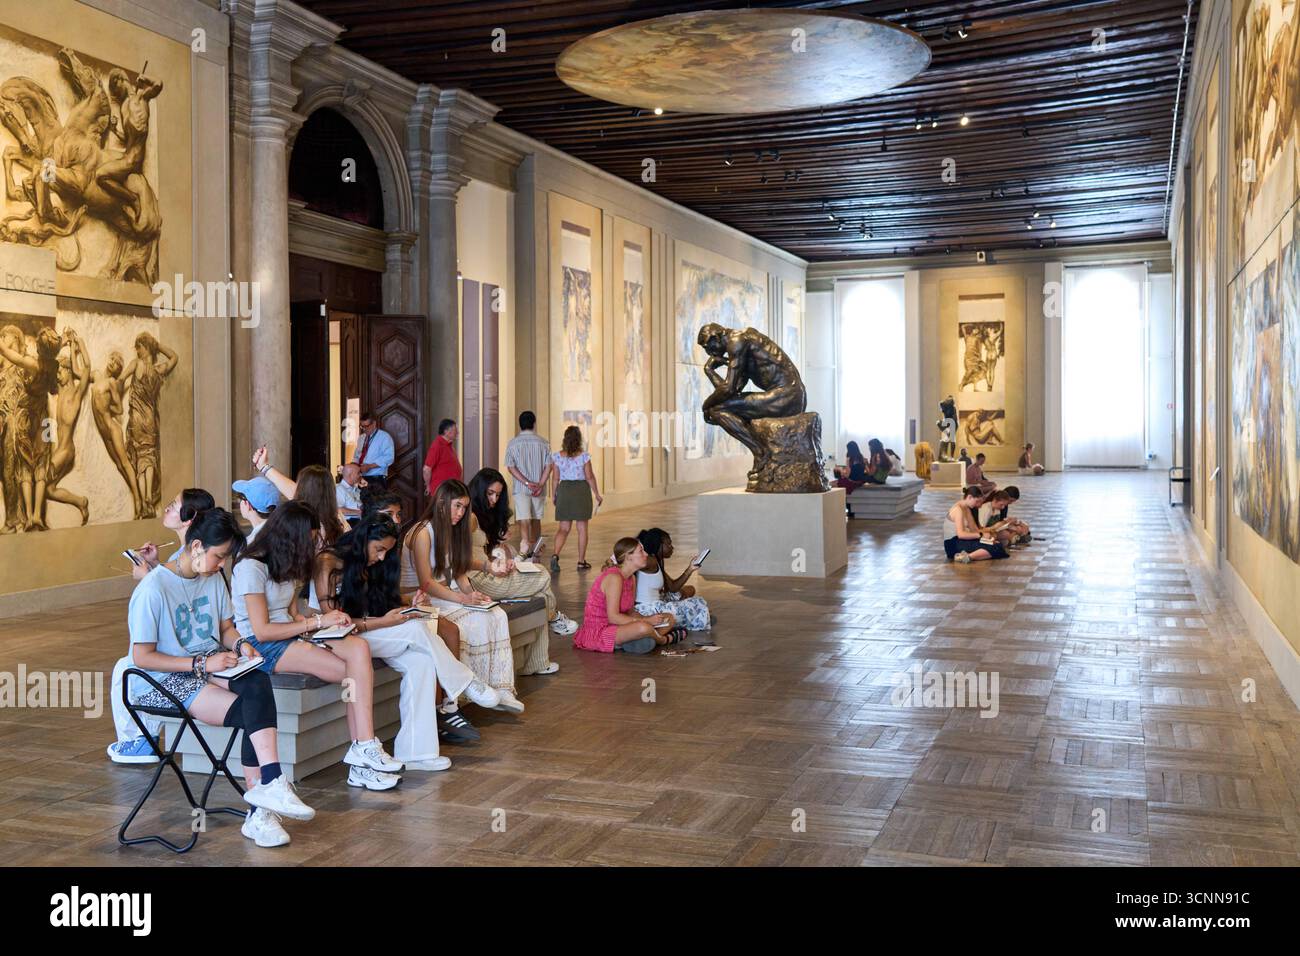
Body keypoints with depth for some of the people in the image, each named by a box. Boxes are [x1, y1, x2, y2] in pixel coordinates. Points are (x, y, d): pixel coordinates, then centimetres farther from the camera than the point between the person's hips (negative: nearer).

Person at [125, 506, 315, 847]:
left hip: (210, 666, 6)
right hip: (164, 681, -6)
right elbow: (142, 657, -15)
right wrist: (201, 663, -20)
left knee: (258, 684, -27)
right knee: (255, 713, -26)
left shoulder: (213, 578, 7)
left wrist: (239, 644, -4)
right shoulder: (153, 589, -15)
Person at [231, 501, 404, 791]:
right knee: (357, 671, -25)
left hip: (289, 637, 8)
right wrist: (317, 621, -13)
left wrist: (329, 621, -4)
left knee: (359, 647, -23)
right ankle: (364, 751, -18)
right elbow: (262, 630, -15)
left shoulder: (286, 566, 19)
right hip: (261, 648, -8)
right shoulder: (251, 568, -9)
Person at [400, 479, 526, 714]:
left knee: (497, 615, -16)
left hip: (445, 594, 8)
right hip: (421, 600, -8)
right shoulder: (422, 532, -15)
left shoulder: (451, 530, 12)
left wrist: (471, 592, -7)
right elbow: (426, 582, -19)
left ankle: (501, 689, -20)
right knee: (477, 620, -28)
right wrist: (462, 598, -23)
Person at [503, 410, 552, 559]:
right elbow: (548, 465, -5)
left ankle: (525, 547, -25)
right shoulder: (543, 442, 2)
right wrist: (540, 485, -10)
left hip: (521, 488, -2)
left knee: (524, 520, -7)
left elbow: (510, 467, -7)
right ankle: (535, 549, 27)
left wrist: (526, 482, -12)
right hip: (539, 488, 2)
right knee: (536, 519, 16)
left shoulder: (513, 443, -1)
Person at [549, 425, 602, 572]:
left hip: (564, 490, 2)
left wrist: (554, 494, 14)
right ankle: (581, 562, 12)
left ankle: (555, 555, -16)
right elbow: (590, 477, -7)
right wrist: (597, 494, 3)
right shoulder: (584, 456, -10)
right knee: (582, 528, 8)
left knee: (564, 528, 7)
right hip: (582, 490, -2)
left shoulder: (557, 456, -3)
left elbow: (556, 478, 2)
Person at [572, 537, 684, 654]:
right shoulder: (614, 577, -21)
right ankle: (665, 639, 0)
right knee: (643, 628, -34)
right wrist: (646, 621, -22)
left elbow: (630, 612, 8)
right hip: (597, 632, -10)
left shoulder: (632, 578, 9)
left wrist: (649, 619, -11)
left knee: (668, 619, 10)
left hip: (617, 627, 10)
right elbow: (613, 617, -25)